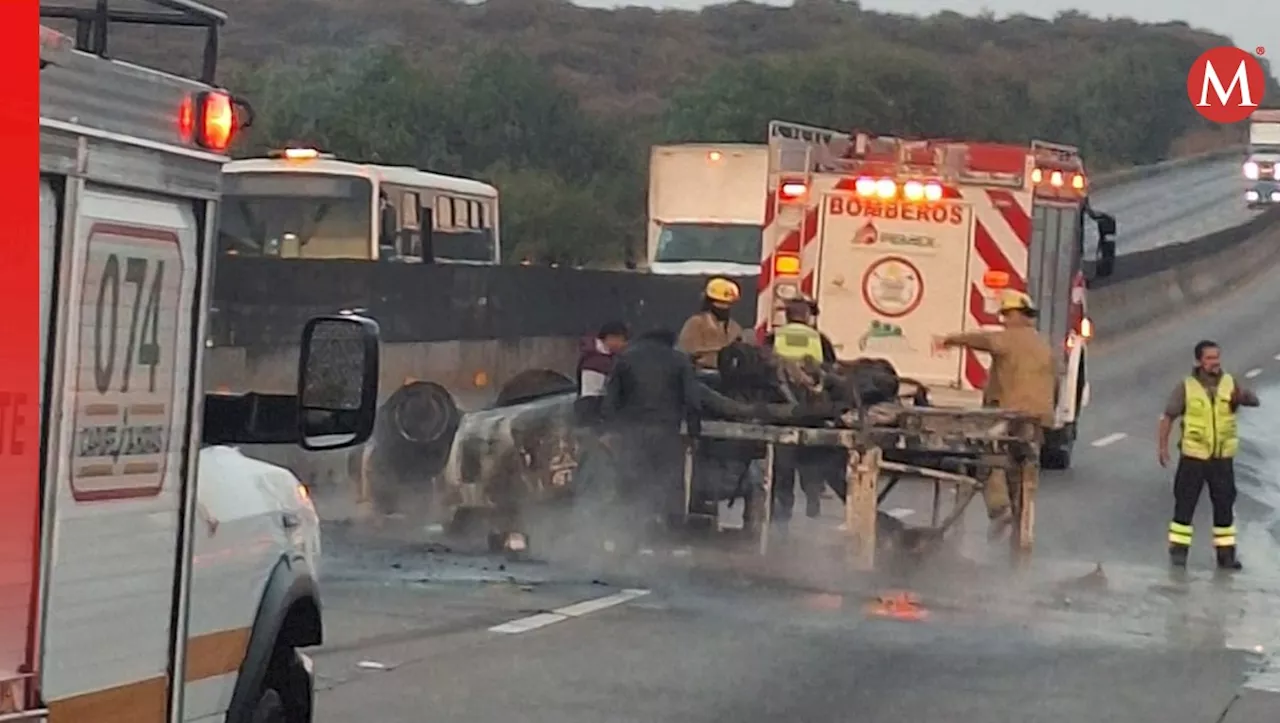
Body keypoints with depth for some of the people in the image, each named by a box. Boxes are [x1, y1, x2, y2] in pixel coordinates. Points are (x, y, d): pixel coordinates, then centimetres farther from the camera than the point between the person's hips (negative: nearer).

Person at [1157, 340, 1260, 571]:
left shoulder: (1229, 384, 1)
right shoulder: (1186, 387, -5)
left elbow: (1254, 400, -12)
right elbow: (1168, 417, -6)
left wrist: (1242, 396, -35)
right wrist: (1163, 446, -16)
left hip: (1223, 458, 2)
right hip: (1193, 458, -2)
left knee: (1225, 506, 6)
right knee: (1184, 505, 1)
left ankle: (1226, 554, 14)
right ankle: (1178, 552, 8)